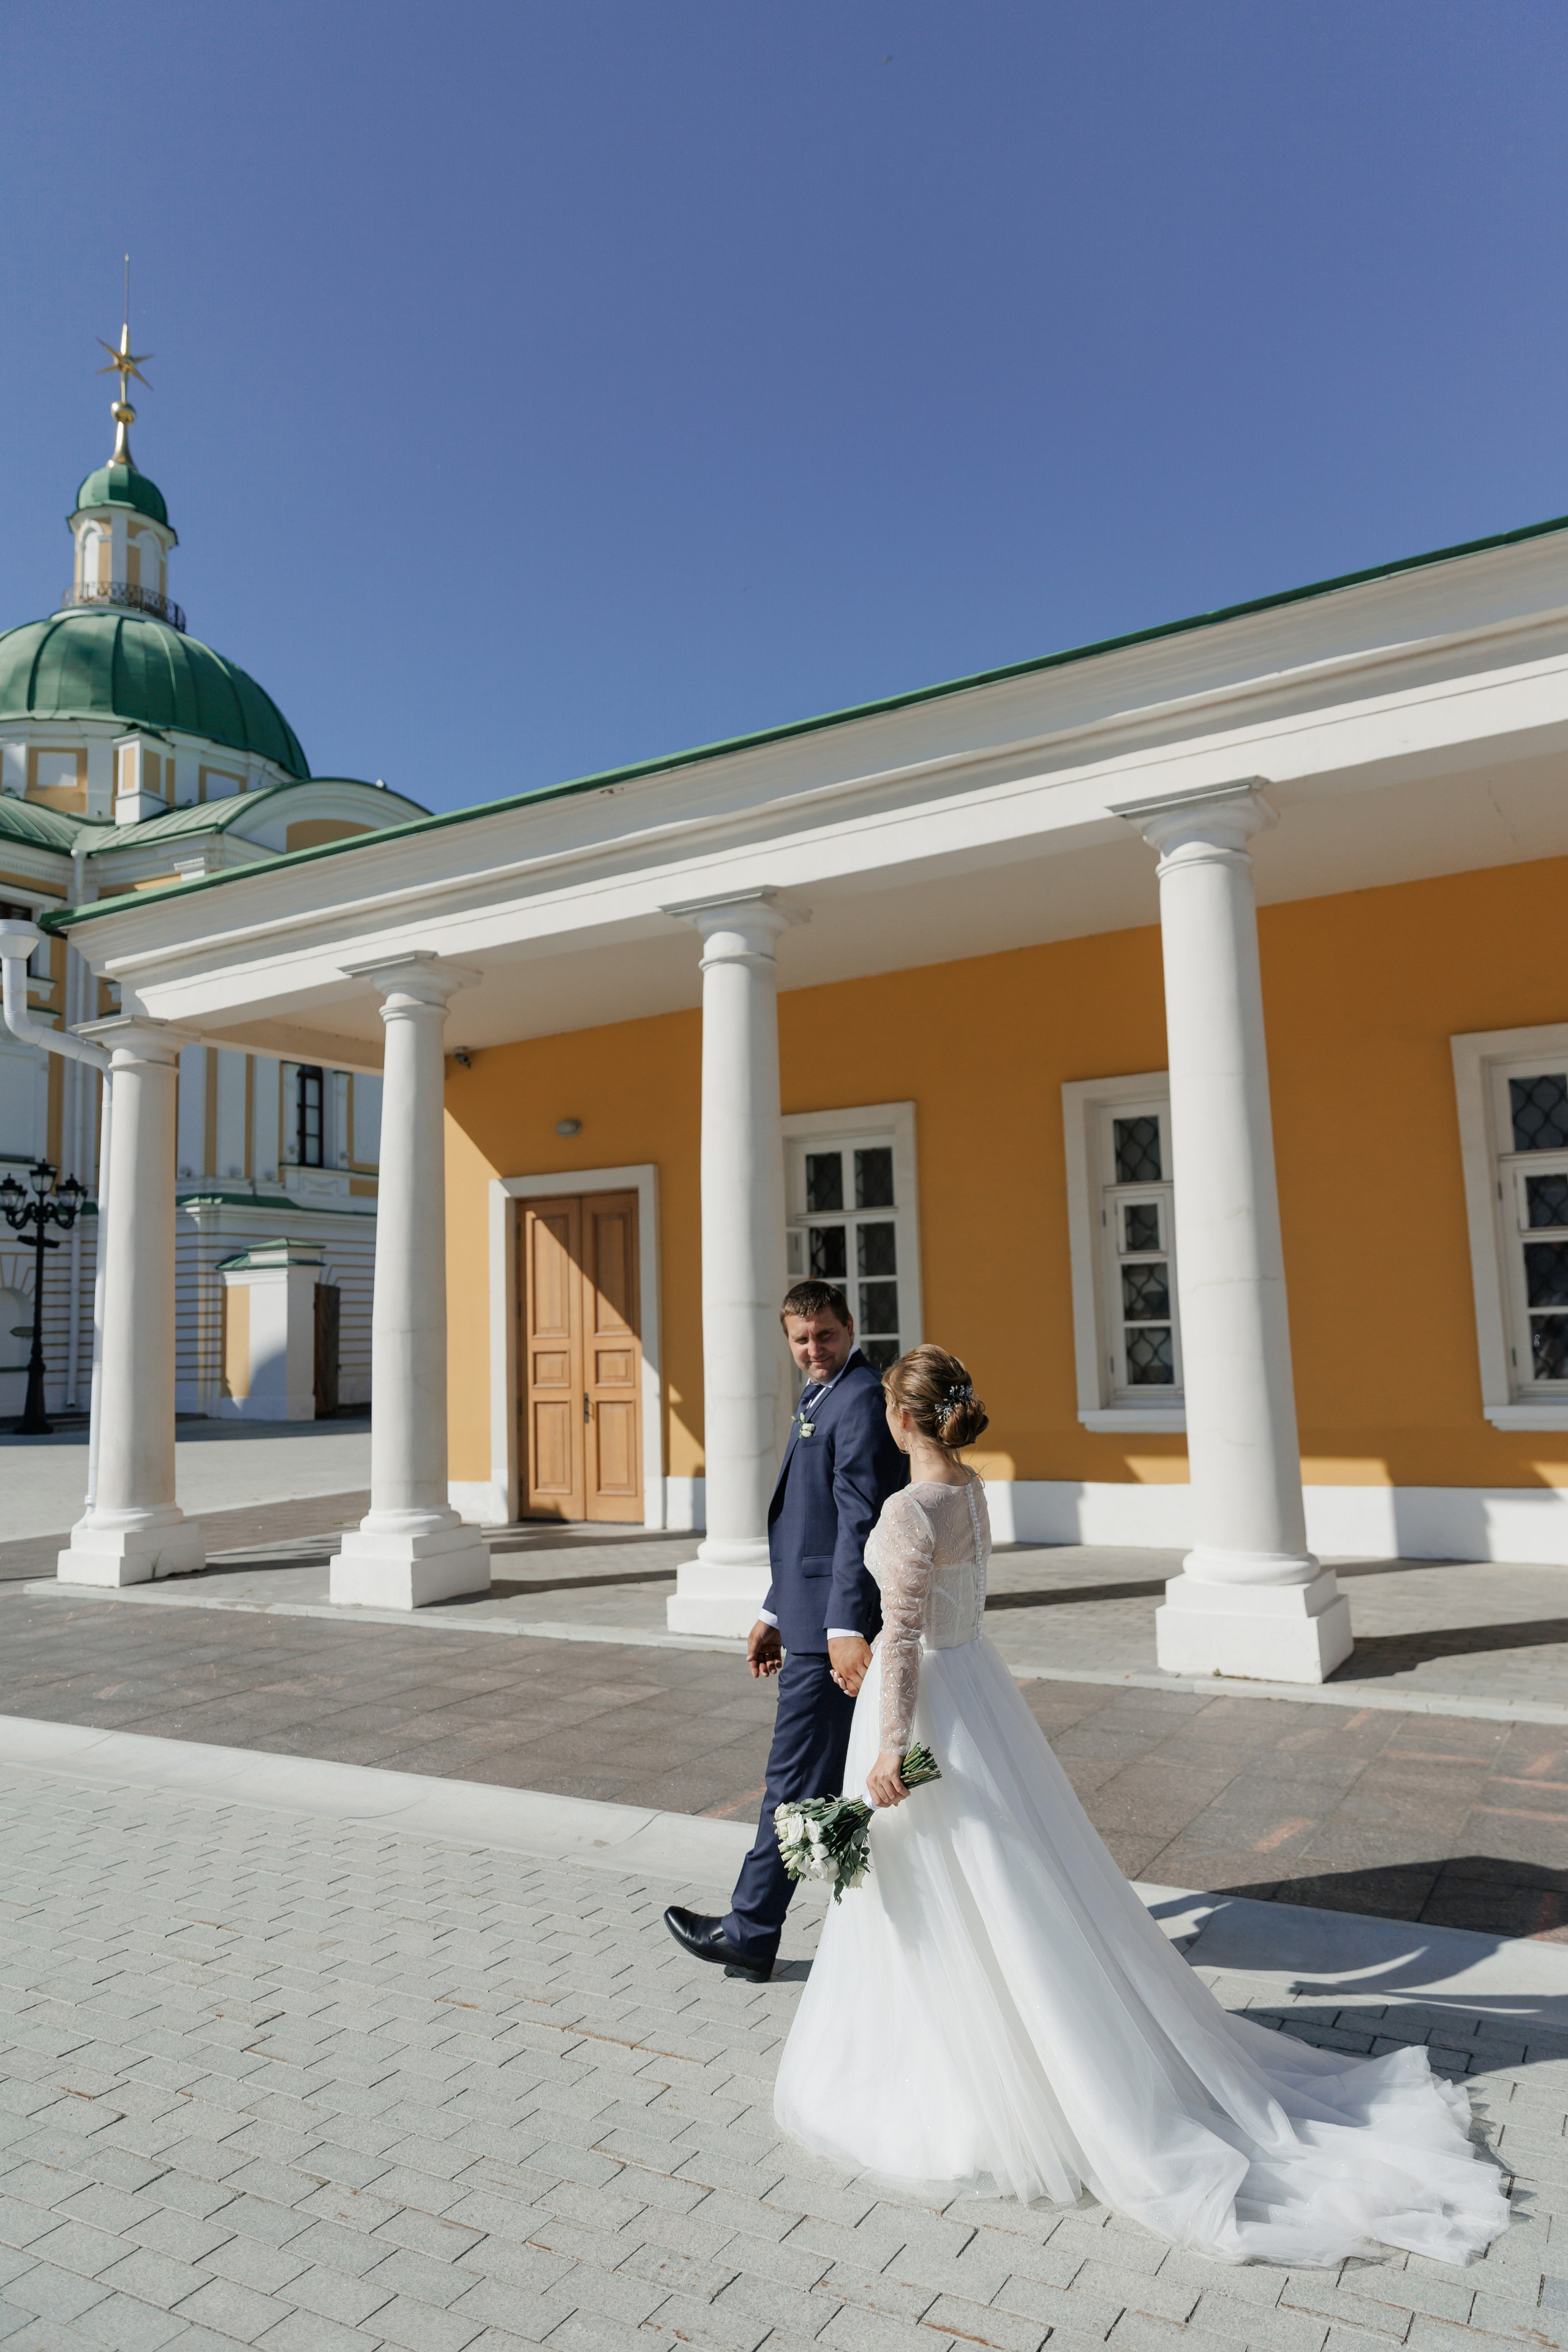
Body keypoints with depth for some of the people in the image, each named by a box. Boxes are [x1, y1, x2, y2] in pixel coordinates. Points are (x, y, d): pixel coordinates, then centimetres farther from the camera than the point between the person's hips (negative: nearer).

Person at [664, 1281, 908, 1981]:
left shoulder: (860, 1400, -14)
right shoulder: (819, 1399, 17)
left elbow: (858, 1521, -22)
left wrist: (844, 1627, -26)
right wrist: (775, 1614, 21)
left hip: (832, 1627, -10)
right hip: (812, 1616, 10)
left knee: (796, 1780, 2)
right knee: (845, 1782, 16)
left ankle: (749, 1934, 15)